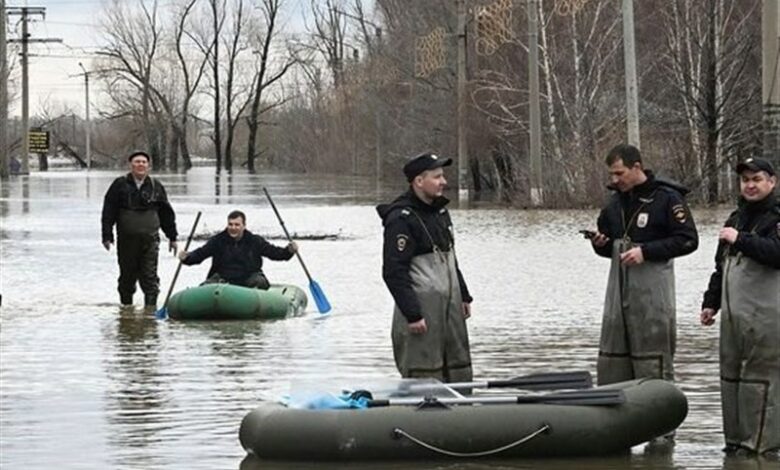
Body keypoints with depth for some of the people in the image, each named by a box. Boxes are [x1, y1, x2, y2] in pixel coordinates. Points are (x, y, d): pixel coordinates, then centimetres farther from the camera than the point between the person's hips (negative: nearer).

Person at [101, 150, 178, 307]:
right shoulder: (120, 185, 2)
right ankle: (126, 306, 22)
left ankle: (151, 308, -5)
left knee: (150, 277, -6)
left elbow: (167, 213, 14)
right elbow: (108, 212, 2)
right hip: (126, 239, 0)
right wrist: (107, 235, -4)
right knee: (127, 277, 9)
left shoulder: (156, 187, 7)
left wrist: (172, 237, 15)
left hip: (150, 239, 0)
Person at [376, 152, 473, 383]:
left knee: (459, 371, 11)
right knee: (424, 376, -7)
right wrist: (412, 314, -21)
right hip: (421, 307, -9)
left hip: (449, 304, 9)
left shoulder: (440, 212, 14)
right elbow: (394, 272, -18)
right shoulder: (401, 219, -15)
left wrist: (463, 295, 21)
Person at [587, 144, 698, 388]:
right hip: (619, 284, 7)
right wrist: (600, 244, -1)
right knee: (611, 360, 5)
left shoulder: (667, 198, -7)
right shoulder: (616, 201, 14)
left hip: (652, 290, -7)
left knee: (653, 363, -5)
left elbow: (688, 240, -10)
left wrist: (645, 251, -17)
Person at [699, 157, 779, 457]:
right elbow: (721, 266, 27)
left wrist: (740, 240, -21)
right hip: (733, 313, 9)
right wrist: (711, 302, 25)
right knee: (730, 375, 11)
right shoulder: (737, 218, 21)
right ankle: (736, 438, 18)